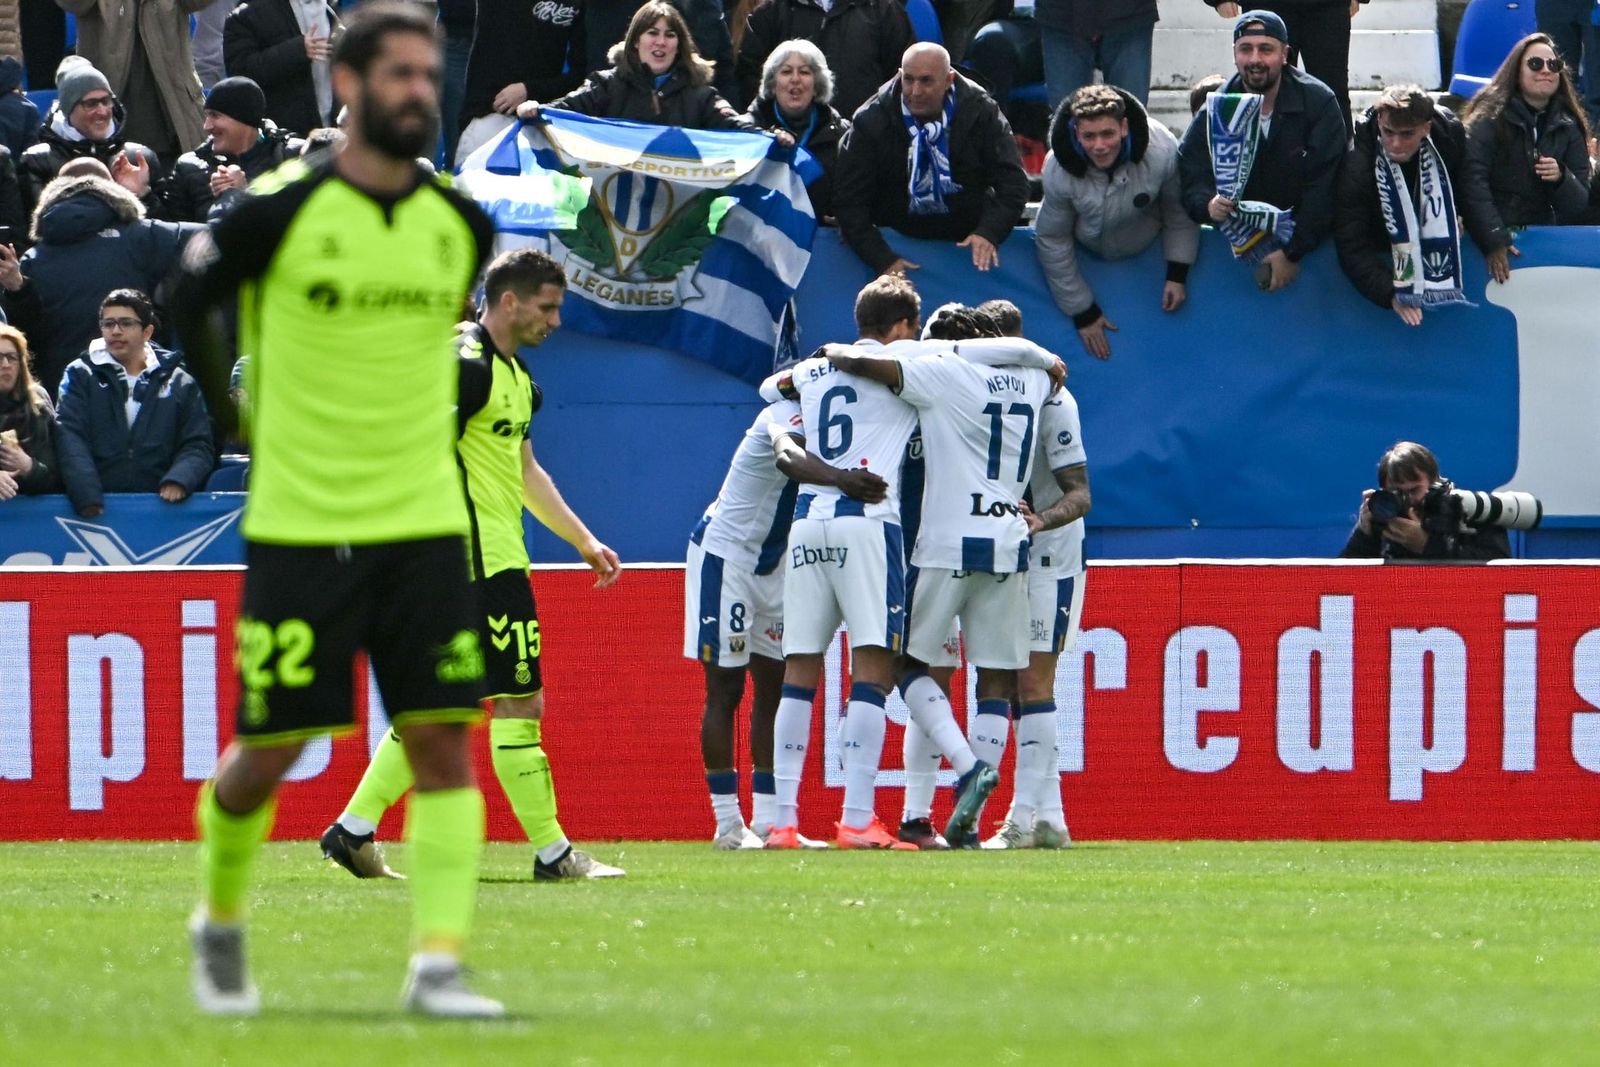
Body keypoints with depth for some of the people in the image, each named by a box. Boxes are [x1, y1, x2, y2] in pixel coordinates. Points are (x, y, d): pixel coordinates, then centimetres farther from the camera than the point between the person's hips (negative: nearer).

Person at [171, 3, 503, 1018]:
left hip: (424, 524, 3)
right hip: (296, 526, -3)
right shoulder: (277, 211, -9)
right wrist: (228, 422, 9)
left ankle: (439, 963, -8)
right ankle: (220, 919, 28)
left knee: (444, 739, -8)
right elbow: (189, 303, 5)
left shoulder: (463, 225, 4)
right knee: (269, 751, 1)